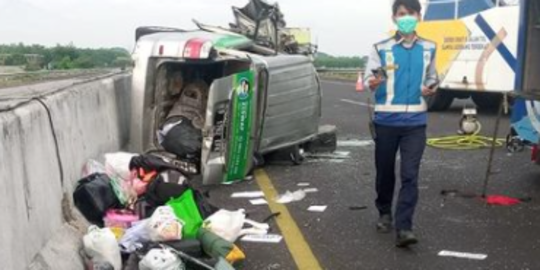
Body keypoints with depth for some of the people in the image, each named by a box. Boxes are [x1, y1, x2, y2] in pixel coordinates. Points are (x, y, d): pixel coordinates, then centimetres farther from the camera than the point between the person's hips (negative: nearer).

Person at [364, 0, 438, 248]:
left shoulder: (428, 48, 7)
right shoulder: (381, 48, 0)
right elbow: (367, 78, -1)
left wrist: (431, 88, -4)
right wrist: (372, 83, -25)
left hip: (415, 121, 1)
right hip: (386, 120, 0)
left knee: (410, 175, -7)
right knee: (385, 171, 11)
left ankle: (403, 227, -8)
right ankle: (385, 213, 33)